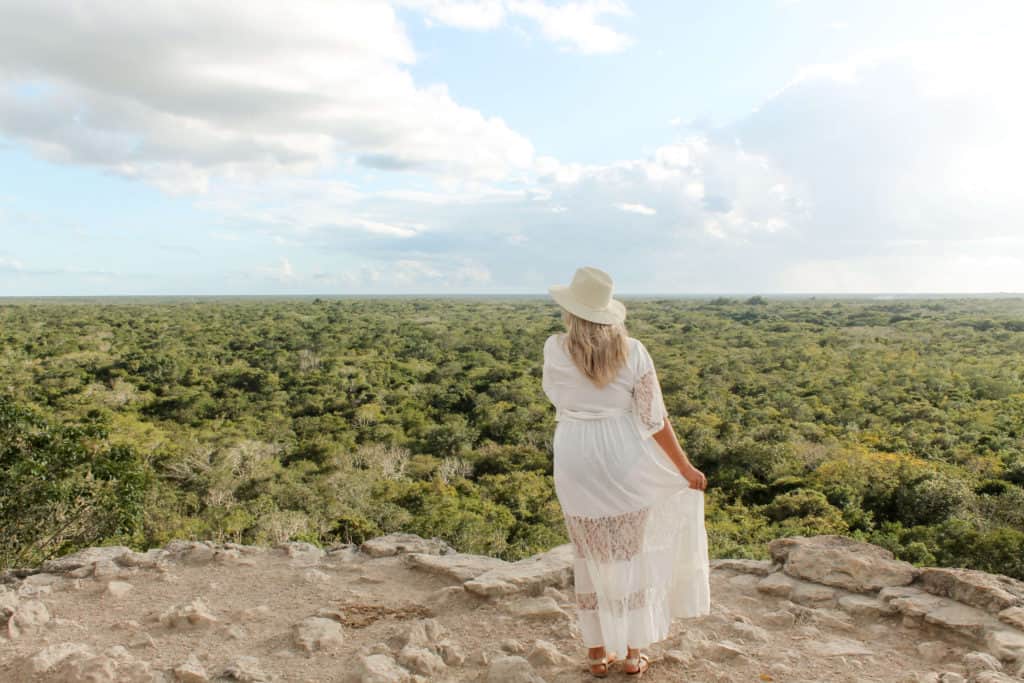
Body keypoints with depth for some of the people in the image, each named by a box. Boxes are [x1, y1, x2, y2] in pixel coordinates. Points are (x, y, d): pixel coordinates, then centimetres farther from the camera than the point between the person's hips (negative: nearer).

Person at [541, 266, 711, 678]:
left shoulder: (555, 349, -8)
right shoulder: (632, 350, -9)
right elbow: (655, 419, -7)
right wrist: (685, 467, 3)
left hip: (578, 462, 0)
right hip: (625, 458, 0)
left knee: (592, 555, 15)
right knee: (633, 553, 15)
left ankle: (598, 652, 26)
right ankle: (633, 652, 25)